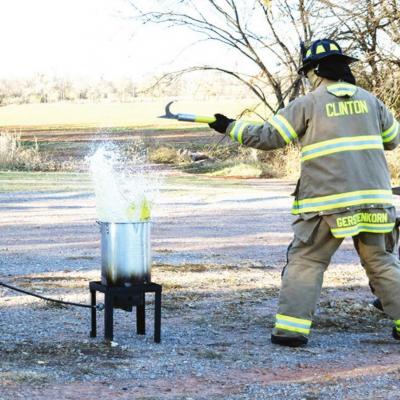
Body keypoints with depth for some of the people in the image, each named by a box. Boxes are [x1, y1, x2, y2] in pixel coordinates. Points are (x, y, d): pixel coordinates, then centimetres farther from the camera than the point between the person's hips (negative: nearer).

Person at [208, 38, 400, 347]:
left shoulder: (308, 104, -1)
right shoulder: (370, 100, 10)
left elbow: (268, 137, -1)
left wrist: (230, 128, 11)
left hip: (327, 201, -3)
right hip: (374, 199, 4)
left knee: (305, 261, 5)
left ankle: (291, 327, -3)